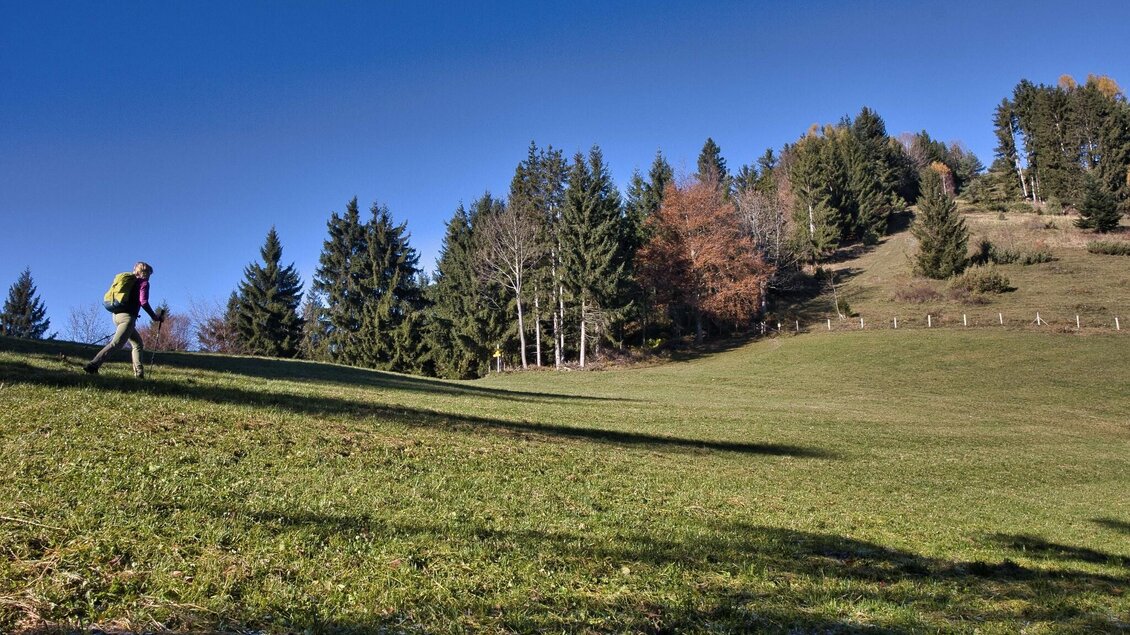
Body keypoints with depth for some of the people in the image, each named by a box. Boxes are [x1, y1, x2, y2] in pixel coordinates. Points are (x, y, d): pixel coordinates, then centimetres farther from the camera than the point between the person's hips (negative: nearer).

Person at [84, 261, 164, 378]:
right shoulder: (144, 283, 1)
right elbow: (143, 302, -13)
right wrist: (154, 317, -5)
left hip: (117, 315, 9)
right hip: (128, 317, -9)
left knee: (138, 343, 18)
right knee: (116, 344, -18)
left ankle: (139, 373, 9)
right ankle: (93, 365, -32)